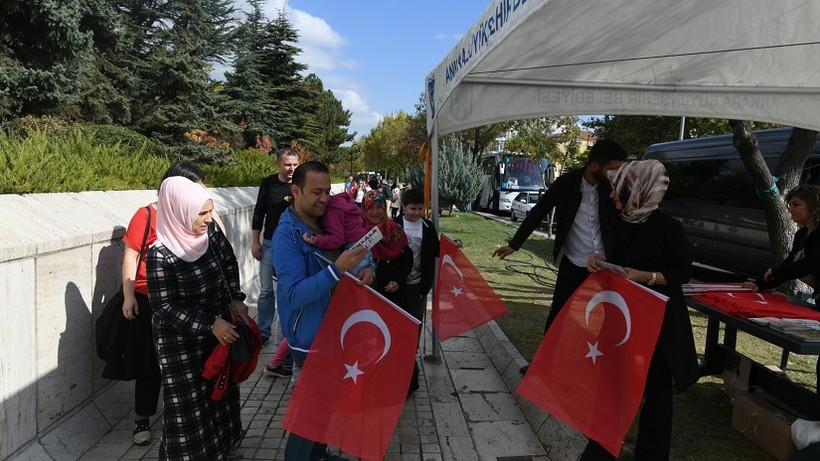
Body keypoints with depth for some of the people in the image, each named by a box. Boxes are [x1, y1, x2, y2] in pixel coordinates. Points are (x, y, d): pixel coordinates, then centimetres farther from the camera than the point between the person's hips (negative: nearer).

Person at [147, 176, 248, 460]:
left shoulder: (209, 230, -10)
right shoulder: (161, 255, -26)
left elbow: (229, 262, 6)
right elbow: (164, 307, -21)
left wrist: (235, 299, -3)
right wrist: (210, 324, -24)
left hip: (218, 328, 7)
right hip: (181, 342, -6)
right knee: (189, 401, 8)